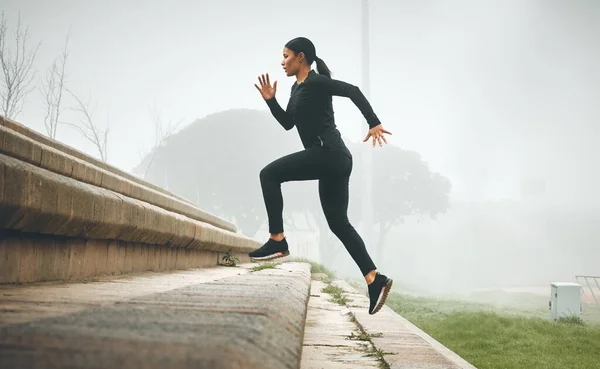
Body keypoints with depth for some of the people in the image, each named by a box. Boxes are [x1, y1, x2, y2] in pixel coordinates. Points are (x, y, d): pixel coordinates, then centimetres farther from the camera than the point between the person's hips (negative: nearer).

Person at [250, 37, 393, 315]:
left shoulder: (316, 82, -7)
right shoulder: (297, 88, 21)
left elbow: (353, 91, -16)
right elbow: (287, 123, 28)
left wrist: (374, 123, -22)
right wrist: (270, 101, 17)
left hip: (328, 153, -10)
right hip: (332, 159, 10)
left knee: (269, 174, -11)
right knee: (338, 222, 8)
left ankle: (277, 241, -11)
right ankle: (375, 279, 5)